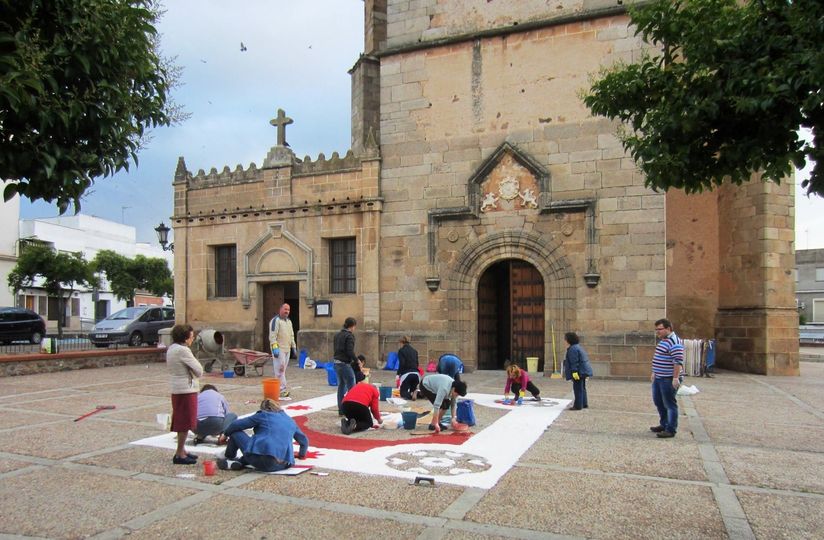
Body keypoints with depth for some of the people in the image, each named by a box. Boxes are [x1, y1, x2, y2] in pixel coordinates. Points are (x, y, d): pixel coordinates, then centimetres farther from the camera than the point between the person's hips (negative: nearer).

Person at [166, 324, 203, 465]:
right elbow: (199, 371, -18)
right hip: (186, 389, -10)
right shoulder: (183, 350, -19)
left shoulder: (171, 349, 11)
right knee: (185, 423, -3)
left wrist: (189, 370, 1)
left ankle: (181, 451, 24)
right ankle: (180, 455, 2)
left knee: (181, 422, 16)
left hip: (177, 389, 10)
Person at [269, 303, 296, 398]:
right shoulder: (275, 320, -8)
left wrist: (294, 347, 21)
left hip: (287, 349, 8)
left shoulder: (289, 321, 19)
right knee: (280, 369, -9)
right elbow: (272, 336, -15)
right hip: (279, 349, -8)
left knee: (282, 369, 10)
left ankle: (278, 388, 16)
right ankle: (282, 389, -8)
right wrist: (275, 347, -23)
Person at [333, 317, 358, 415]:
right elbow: (350, 352, -20)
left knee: (341, 386, 13)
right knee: (351, 387, -1)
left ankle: (341, 410, 16)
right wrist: (356, 360, -6)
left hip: (336, 363, 8)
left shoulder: (337, 335, 13)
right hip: (345, 364, -8)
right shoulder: (349, 336, -13)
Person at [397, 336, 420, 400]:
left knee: (403, 393, 8)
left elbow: (401, 363, -12)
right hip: (416, 374, 5)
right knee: (413, 391, 19)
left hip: (406, 374, -5)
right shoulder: (414, 351, 16)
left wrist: (398, 374, -5)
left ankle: (412, 395, -26)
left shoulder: (401, 350, -1)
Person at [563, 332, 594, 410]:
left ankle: (578, 406, -1)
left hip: (579, 372, -11)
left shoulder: (572, 349, -17)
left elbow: (574, 362, -23)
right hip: (583, 371, 11)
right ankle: (584, 404, 26)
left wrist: (574, 372, -24)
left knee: (578, 389, -5)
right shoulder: (578, 347, 17)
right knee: (582, 388, 18)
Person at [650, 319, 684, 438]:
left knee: (670, 404, -2)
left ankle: (671, 430, 6)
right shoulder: (663, 340, 14)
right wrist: (654, 372, 25)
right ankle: (664, 425, 32)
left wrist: (675, 378, -26)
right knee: (658, 402, 19)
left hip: (668, 379, -10)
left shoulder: (674, 342, -18)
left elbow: (678, 361, -24)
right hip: (659, 378, 10)